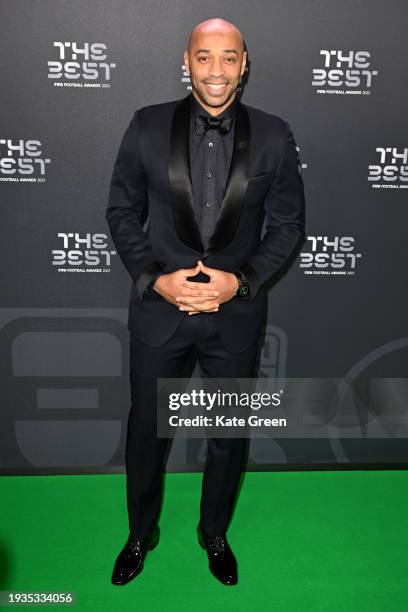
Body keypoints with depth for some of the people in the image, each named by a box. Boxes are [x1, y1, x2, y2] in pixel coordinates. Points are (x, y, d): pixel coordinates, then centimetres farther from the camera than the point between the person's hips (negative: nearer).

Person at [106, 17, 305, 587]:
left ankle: (214, 533, 45)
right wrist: (154, 278, -13)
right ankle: (141, 533, 44)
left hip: (236, 313, 1)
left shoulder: (274, 136, -3)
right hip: (159, 307, 0)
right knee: (146, 429, 16)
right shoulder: (147, 126, -3)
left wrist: (241, 280, -14)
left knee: (229, 434, 16)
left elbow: (288, 224, 0)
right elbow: (122, 211, 0)